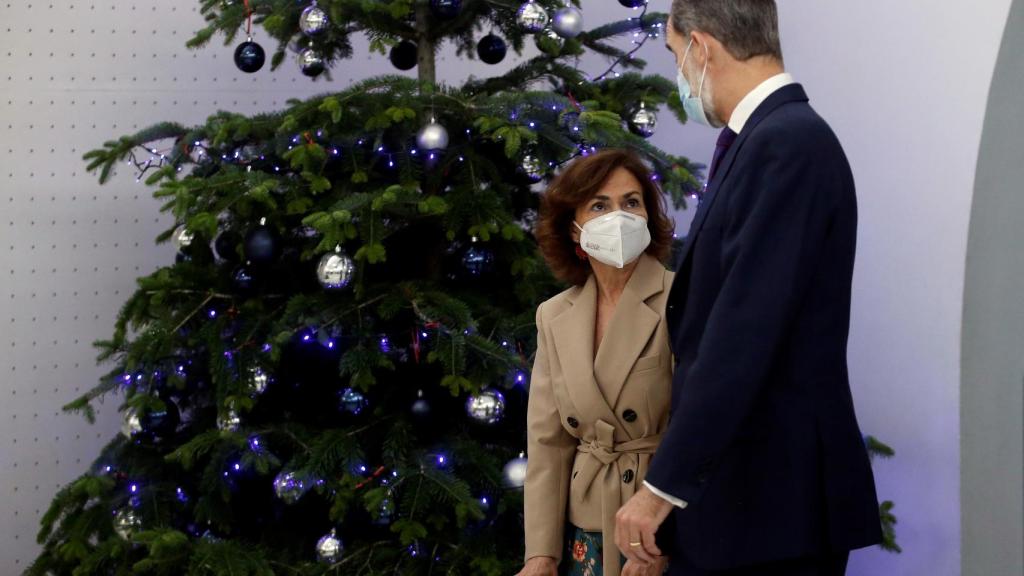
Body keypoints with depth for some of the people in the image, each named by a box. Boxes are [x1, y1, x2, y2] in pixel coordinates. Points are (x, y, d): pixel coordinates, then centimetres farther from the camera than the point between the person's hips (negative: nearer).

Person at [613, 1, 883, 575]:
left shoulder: (788, 143, -18)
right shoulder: (773, 138, 12)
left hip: (772, 495, -9)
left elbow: (745, 333, -23)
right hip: (746, 484, 9)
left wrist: (664, 485, -20)